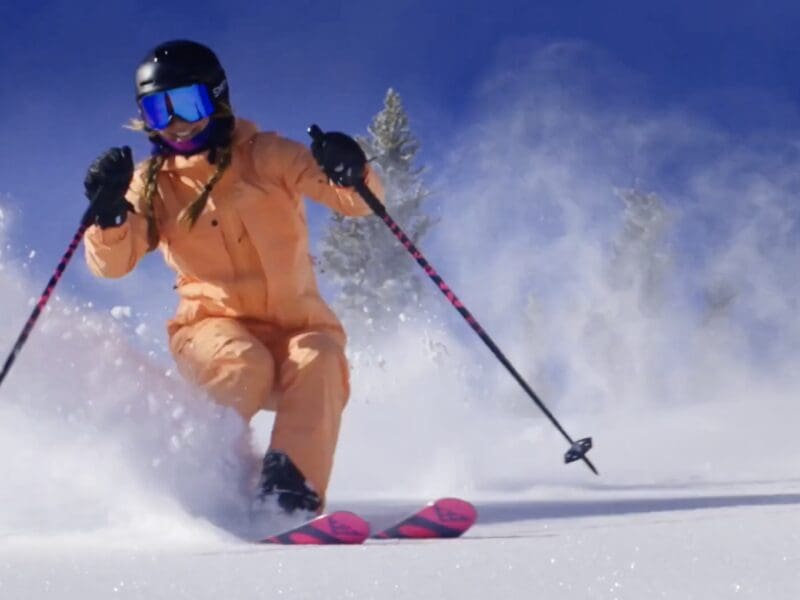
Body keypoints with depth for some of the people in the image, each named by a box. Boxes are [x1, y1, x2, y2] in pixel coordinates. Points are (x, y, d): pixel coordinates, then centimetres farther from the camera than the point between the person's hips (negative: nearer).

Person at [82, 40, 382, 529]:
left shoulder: (265, 157, 1)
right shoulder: (153, 183, 6)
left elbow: (359, 200, -8)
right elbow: (112, 263, -6)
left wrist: (350, 172, -31)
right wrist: (110, 213, -27)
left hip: (295, 326, 0)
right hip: (215, 324, 0)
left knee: (319, 361, -32)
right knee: (245, 365, -33)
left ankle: (293, 486, -39)